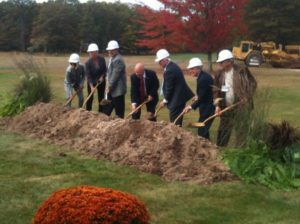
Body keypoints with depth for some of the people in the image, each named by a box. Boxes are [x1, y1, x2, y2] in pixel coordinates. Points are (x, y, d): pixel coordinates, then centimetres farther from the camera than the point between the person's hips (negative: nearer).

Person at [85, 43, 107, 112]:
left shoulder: (102, 59, -13)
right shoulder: (88, 62, -20)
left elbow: (105, 70, 2)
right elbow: (88, 75, -22)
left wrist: (102, 76, -15)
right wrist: (91, 86, -31)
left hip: (101, 81, 2)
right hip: (91, 82, -2)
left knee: (101, 97, 6)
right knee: (90, 97, 1)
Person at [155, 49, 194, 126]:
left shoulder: (169, 70, -21)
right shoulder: (172, 65, 11)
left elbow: (169, 88, -18)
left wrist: (165, 100, -6)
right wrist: (166, 99, 16)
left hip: (177, 99, -10)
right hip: (180, 96, 10)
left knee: (174, 121, -5)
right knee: (177, 121, 16)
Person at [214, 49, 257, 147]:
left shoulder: (242, 70, -7)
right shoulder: (219, 74, 6)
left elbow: (252, 84, -4)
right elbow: (216, 91, 7)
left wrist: (246, 99, -11)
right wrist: (217, 105, -5)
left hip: (241, 108, -5)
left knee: (241, 131, -3)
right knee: (222, 132, 13)